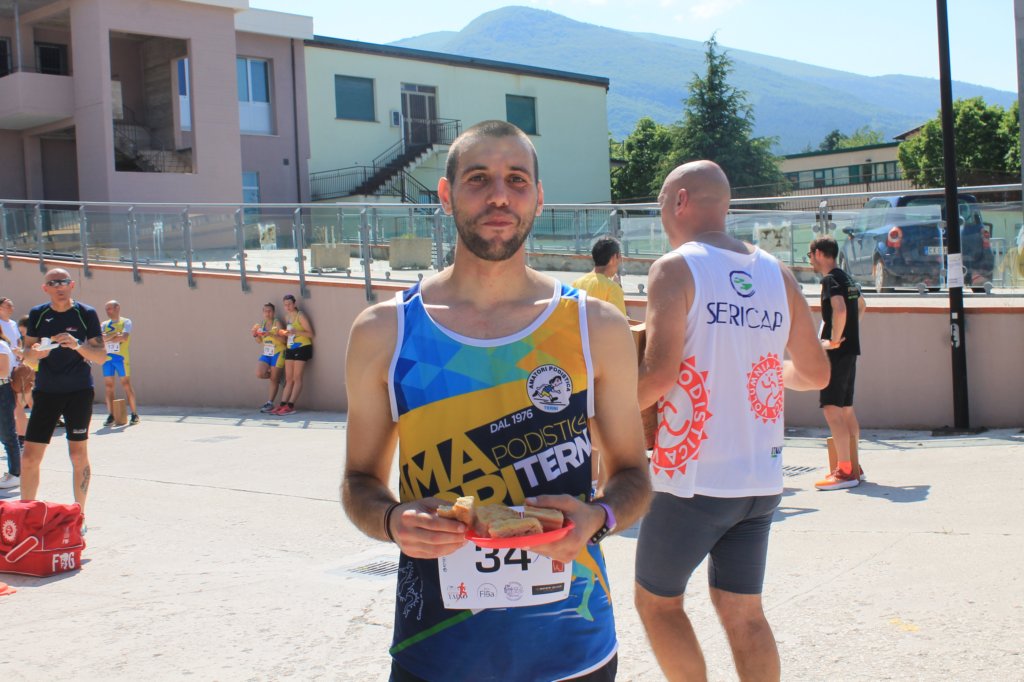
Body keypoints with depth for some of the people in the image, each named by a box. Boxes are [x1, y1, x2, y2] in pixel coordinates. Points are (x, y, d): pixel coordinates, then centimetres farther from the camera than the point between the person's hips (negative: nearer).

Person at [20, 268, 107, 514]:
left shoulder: (86, 314, -3)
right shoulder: (37, 314, 5)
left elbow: (101, 356, -5)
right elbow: (27, 353, 10)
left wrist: (77, 345, -23)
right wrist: (38, 351, -13)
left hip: (79, 392, -2)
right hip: (46, 392, 2)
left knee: (79, 454, 0)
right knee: (29, 457, -2)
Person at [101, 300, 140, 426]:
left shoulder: (125, 322, 3)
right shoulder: (105, 324, 16)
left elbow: (124, 337, -14)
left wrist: (108, 338, -4)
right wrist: (115, 334, -10)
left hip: (121, 357, -5)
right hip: (107, 358, 5)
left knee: (126, 384, -5)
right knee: (108, 386, 3)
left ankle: (134, 415, -1)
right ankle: (111, 416, 7)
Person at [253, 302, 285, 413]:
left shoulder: (277, 323, -7)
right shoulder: (261, 324, 10)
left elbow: (283, 340, -15)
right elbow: (260, 341, 17)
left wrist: (271, 335, -27)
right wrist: (255, 336, -3)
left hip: (277, 353, -5)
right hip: (266, 354, 5)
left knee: (274, 380, -1)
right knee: (259, 374, -14)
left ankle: (270, 403, 7)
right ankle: (277, 376, 15)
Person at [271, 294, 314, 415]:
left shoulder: (300, 316, -8)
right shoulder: (287, 316, 13)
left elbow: (310, 334, -12)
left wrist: (296, 332, -25)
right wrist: (283, 333, 2)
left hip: (302, 348, -7)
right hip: (290, 349, 7)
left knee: (297, 378, -6)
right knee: (289, 379, 6)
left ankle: (290, 406, -10)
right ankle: (282, 405, 4)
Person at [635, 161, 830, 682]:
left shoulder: (675, 268, -9)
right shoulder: (777, 274, 8)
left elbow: (661, 372, -20)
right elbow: (815, 373, 11)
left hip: (694, 480, -6)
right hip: (762, 481, 6)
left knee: (656, 601, 13)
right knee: (742, 610, 16)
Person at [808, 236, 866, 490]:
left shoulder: (830, 279, -13)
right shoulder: (847, 278, 17)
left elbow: (840, 310, -30)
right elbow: (860, 305, 34)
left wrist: (833, 340, -20)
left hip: (837, 353, -10)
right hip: (850, 350, 10)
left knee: (831, 409, -11)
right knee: (846, 410, 14)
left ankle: (844, 472, -13)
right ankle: (853, 467, 20)